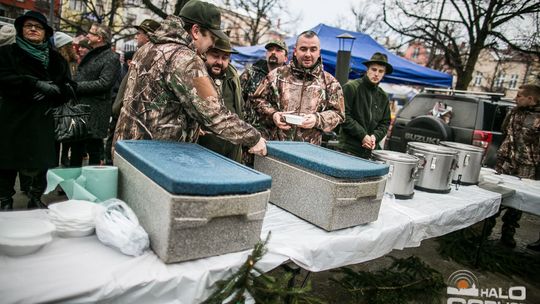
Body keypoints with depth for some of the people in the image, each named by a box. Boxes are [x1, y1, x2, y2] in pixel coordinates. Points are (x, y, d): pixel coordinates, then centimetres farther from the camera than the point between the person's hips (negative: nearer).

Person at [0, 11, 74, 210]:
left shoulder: (55, 59, 12)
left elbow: (68, 89, 7)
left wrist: (52, 90, -12)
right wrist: (38, 85, -19)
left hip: (42, 120, 2)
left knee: (43, 163, 4)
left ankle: (36, 200, 21)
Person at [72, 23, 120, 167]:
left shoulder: (111, 58, -9)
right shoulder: (90, 55, 17)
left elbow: (103, 83, -19)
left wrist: (77, 86, -15)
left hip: (95, 111, -8)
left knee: (94, 150, 1)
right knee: (76, 148, 17)